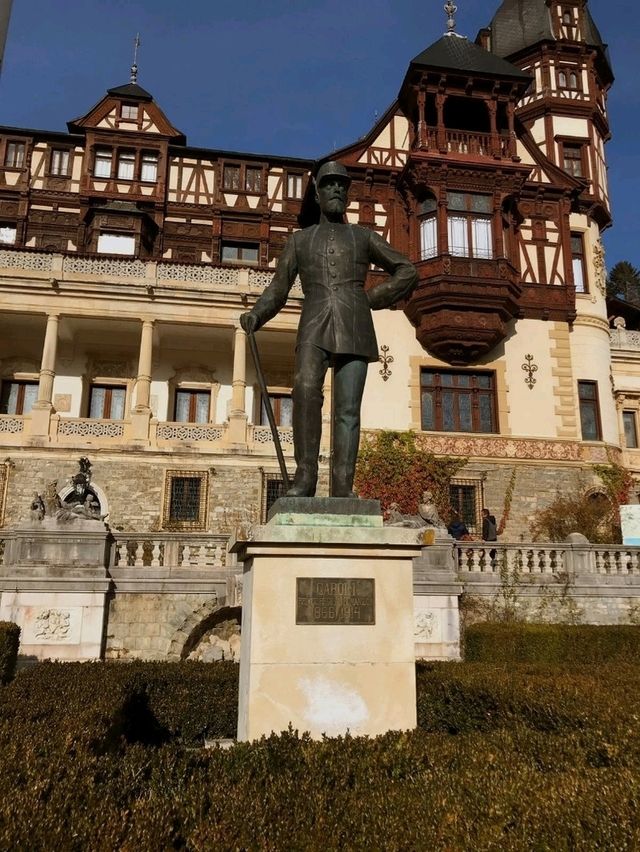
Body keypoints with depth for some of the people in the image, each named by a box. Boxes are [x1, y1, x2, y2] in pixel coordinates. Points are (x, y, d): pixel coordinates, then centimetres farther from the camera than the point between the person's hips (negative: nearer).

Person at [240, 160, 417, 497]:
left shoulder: (364, 236, 20)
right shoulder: (299, 240, 22)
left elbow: (407, 272, 21)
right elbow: (277, 291, 15)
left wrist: (372, 299, 6)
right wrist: (255, 315, -7)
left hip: (353, 330, 0)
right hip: (315, 329, 0)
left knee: (347, 409, -10)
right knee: (306, 391, -26)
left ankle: (342, 488, -13)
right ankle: (305, 475, -21)